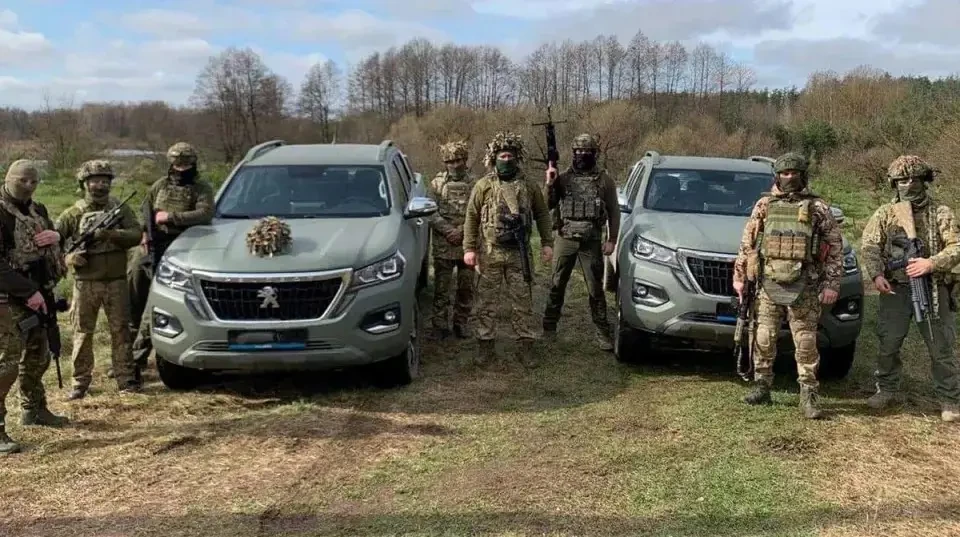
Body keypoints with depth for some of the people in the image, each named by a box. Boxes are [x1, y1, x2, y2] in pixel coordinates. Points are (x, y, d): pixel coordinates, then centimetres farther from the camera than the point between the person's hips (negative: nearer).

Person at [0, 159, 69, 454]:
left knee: (38, 357, 20)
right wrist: (28, 291, -24)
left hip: (37, 295, 8)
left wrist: (55, 237, -5)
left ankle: (33, 410, 38)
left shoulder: (37, 211, 10)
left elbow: (54, 251, 19)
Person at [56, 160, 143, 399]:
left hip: (116, 281, 0)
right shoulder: (74, 213, 4)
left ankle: (126, 378, 11)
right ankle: (81, 382, 12)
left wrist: (111, 234, -21)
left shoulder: (120, 209, 6)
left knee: (120, 330, 5)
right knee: (82, 333, 5)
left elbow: (136, 235, -6)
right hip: (85, 283, 0)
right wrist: (68, 257, -12)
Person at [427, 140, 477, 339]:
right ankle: (440, 325, 12)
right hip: (443, 246, 0)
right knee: (441, 288, 3)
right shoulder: (437, 183, 5)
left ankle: (461, 324, 20)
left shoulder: (474, 185, 4)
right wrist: (449, 231, -14)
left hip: (468, 245, 1)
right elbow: (431, 213, -3)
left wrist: (462, 231, -15)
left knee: (466, 288, 8)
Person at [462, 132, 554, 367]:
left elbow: (542, 215, 12)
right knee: (486, 303, 6)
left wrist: (547, 243, 6)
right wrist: (469, 248, -5)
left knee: (523, 303, 6)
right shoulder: (483, 186, 0)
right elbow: (471, 217, 1)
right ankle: (485, 345, 17)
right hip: (489, 255, -1)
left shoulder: (529, 186, 4)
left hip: (520, 255, 1)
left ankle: (526, 346, 15)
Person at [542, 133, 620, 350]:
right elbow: (549, 205, 3)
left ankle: (602, 333, 9)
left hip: (591, 242, -1)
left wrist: (611, 240, -2)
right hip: (565, 240, 1)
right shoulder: (564, 178, 4)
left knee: (595, 289, 3)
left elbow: (614, 212, 4)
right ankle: (549, 326, 20)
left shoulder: (604, 180, 1)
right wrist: (550, 183, -12)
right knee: (557, 286, 9)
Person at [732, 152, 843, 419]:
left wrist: (832, 284, -3)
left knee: (806, 342, -1)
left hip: (804, 287, -2)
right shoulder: (764, 206, 10)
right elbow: (746, 244, 13)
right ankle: (761, 388, 18)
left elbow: (835, 247, 4)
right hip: (768, 284, 2)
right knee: (764, 338, 5)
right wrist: (739, 276, 9)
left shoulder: (818, 207, 5)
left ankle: (809, 396, 6)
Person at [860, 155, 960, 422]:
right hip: (895, 289, 1)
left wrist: (931, 263, -19)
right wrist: (876, 274, -16)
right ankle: (887, 390, 23)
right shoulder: (884, 213, 7)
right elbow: (869, 245, 0)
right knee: (888, 344, 5)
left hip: (932, 289, -1)